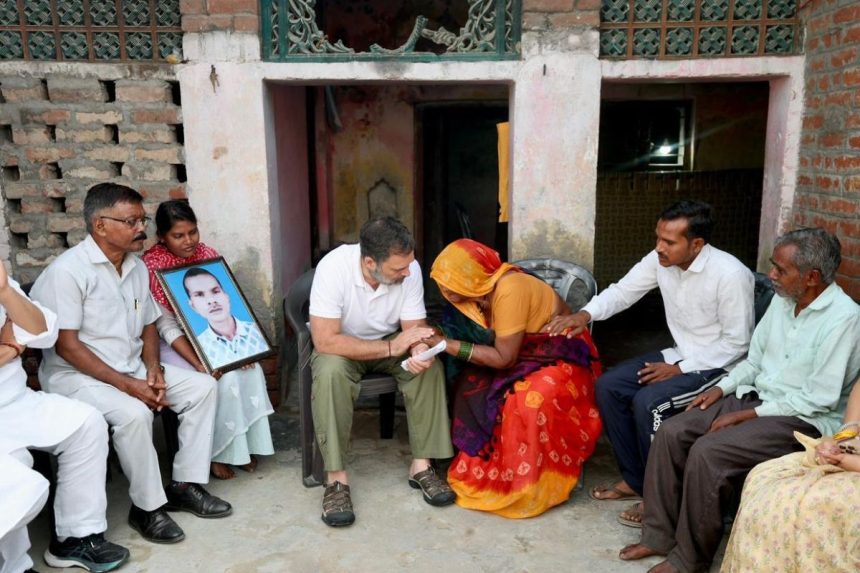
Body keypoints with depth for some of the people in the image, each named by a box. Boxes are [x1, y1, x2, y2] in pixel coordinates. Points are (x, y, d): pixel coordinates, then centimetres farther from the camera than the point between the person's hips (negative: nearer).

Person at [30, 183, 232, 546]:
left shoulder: (137, 267, 6)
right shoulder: (68, 270, -17)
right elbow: (66, 345, -20)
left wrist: (153, 369, -6)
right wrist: (127, 385, -24)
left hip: (131, 368, 8)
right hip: (75, 375, -7)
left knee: (202, 387, -5)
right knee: (133, 413, -34)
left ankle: (185, 485, 1)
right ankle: (147, 507, -13)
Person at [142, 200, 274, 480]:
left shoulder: (208, 254, 0)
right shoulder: (151, 265, -15)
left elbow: (229, 304, -1)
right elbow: (166, 326, -18)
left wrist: (244, 344, -18)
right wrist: (199, 364, -29)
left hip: (213, 336, 5)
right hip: (175, 343, -5)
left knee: (250, 368, -21)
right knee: (223, 377, -27)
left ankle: (246, 445, -4)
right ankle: (218, 453, -7)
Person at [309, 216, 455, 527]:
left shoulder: (409, 268, -21)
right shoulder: (333, 267, -32)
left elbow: (414, 327, -13)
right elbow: (325, 340, -35)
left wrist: (419, 351, -37)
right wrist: (390, 348, -35)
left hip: (391, 342, 3)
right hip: (343, 346, -3)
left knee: (430, 366, -25)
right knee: (331, 371, -35)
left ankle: (421, 465, -12)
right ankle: (336, 478, -23)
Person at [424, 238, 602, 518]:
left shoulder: (509, 289, -30)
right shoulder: (478, 286, -7)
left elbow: (503, 358, -27)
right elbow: (472, 337, -2)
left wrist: (447, 345, -25)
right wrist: (441, 341, -19)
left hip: (561, 358, -7)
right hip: (524, 356, 8)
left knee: (531, 401, -34)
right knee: (472, 385, -15)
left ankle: (528, 486, -14)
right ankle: (481, 468, 0)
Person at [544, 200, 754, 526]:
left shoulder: (730, 275, -25)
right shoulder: (661, 260, -6)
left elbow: (737, 343, -20)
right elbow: (623, 291, 0)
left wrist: (679, 368, -21)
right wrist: (586, 314, -20)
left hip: (718, 365, -8)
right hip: (680, 355, 8)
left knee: (648, 402, -26)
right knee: (608, 386, -5)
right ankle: (633, 479, 8)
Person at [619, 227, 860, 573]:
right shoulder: (782, 300, 6)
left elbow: (820, 399, -20)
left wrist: (747, 415, -18)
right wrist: (723, 388, 0)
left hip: (805, 419, -8)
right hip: (756, 397, 8)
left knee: (708, 452, -28)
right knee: (671, 433, -10)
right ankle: (659, 535, 0)